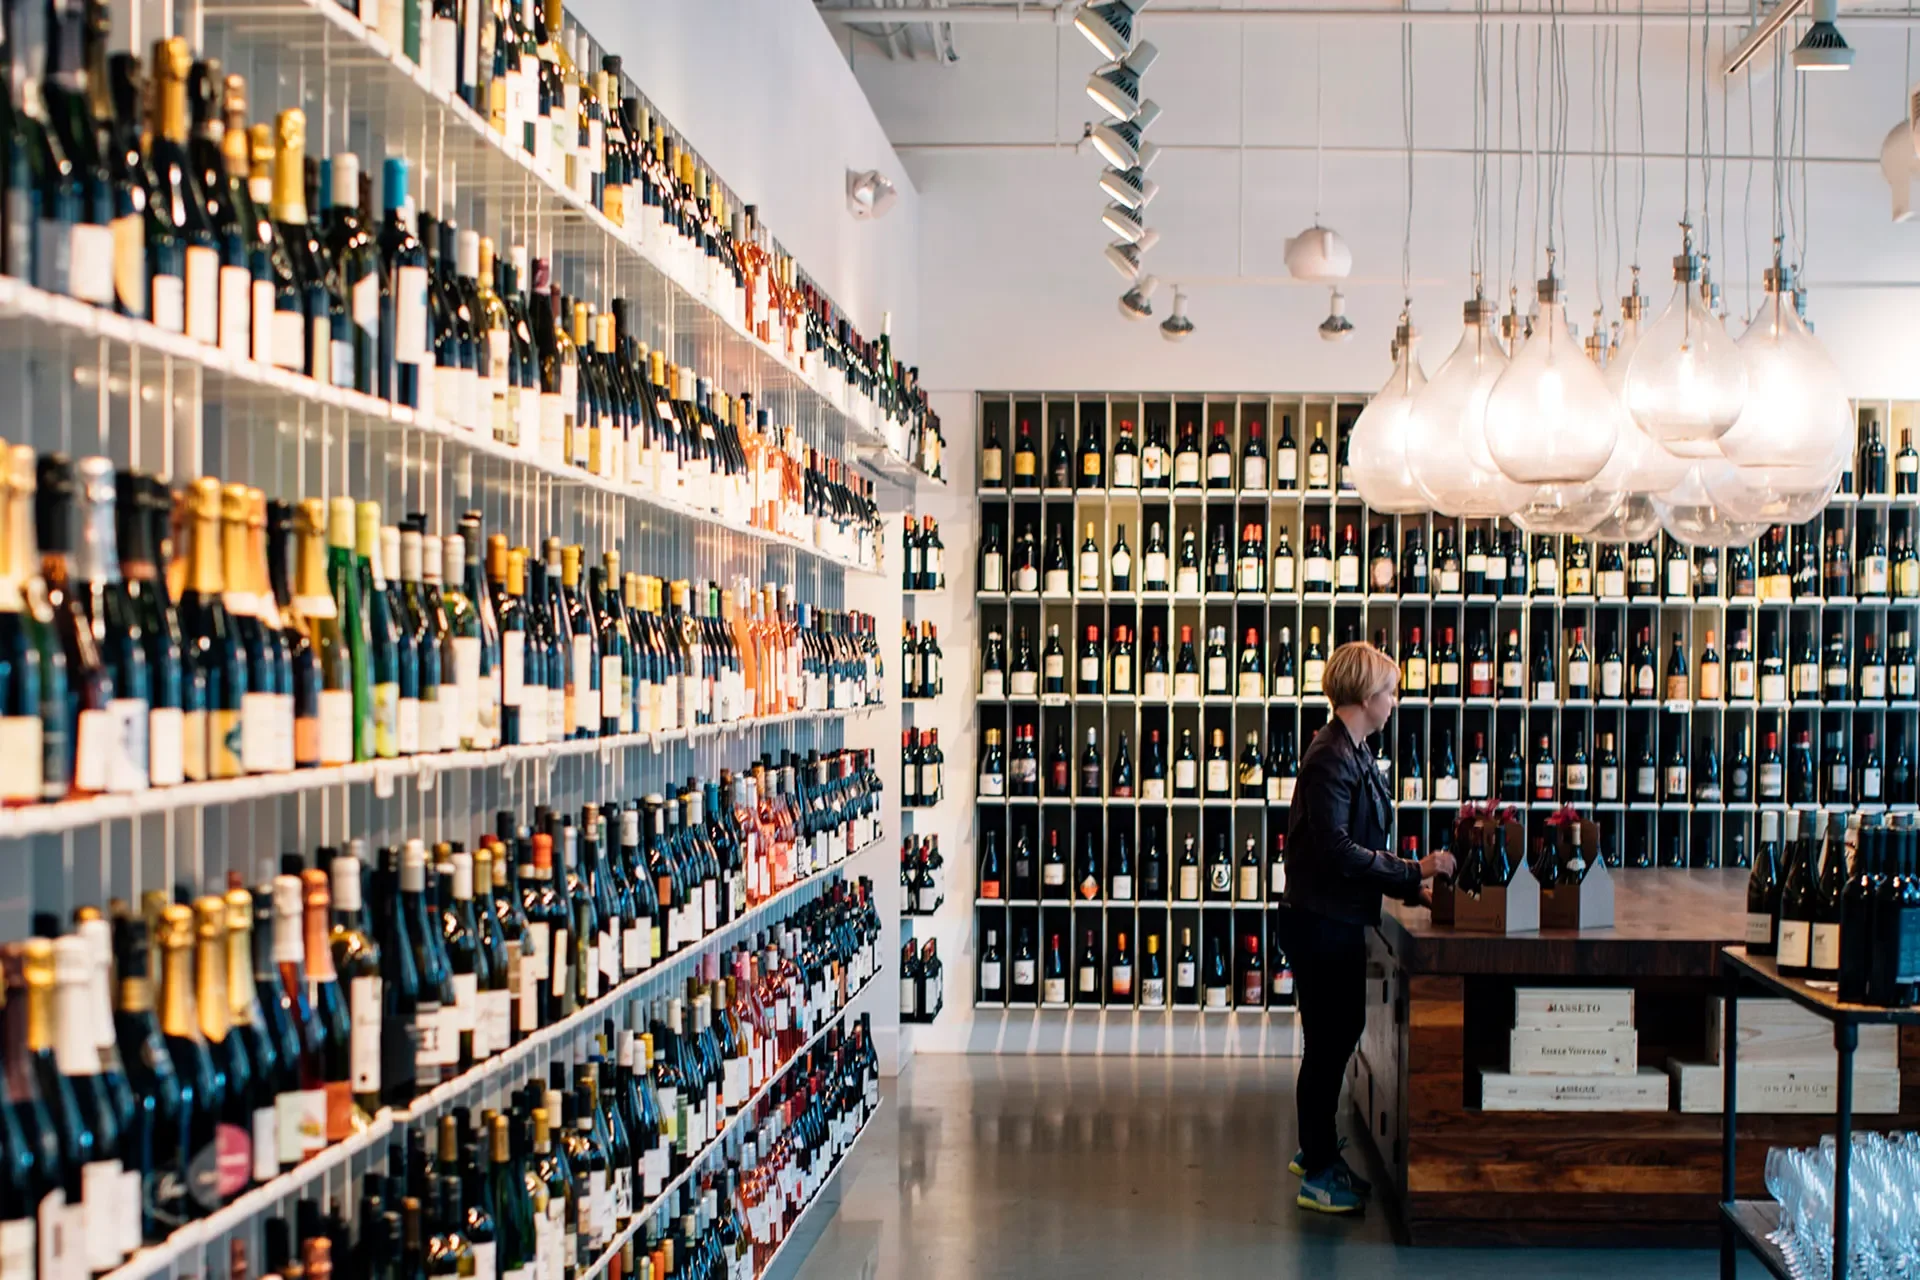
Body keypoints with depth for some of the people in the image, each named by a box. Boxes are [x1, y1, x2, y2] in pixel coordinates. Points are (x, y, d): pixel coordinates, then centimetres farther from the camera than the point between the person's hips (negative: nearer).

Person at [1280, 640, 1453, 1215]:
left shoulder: (1352, 753, 11)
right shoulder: (1331, 758, -20)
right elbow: (1335, 849, -26)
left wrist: (1411, 888, 11)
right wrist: (1413, 871, -23)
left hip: (1340, 919, 10)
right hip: (1321, 922, -10)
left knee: (1340, 1034, 18)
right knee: (1327, 1042, -1)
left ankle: (1316, 1152, 32)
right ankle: (1318, 1177, 10)